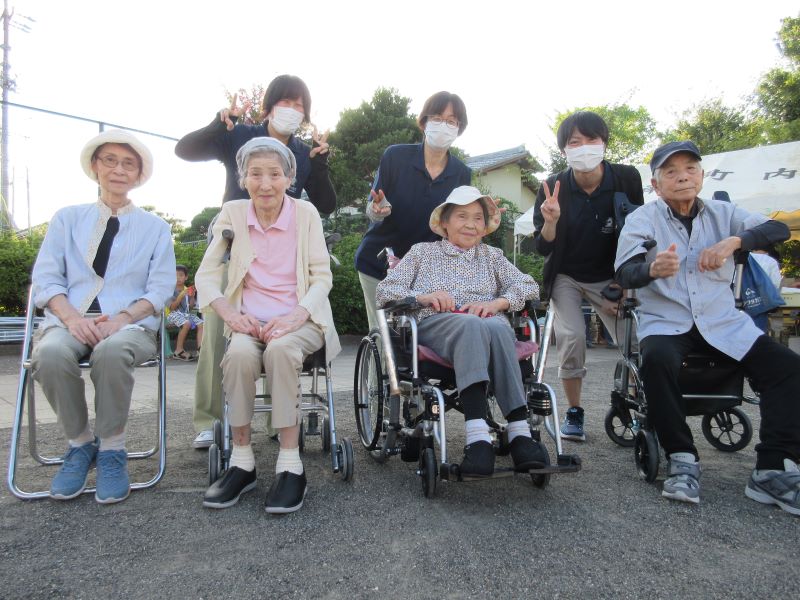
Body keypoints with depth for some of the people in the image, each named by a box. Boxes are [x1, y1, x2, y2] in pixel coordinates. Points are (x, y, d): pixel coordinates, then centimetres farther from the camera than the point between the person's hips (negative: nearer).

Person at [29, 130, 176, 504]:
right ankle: (80, 443, -8)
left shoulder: (156, 228, 15)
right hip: (70, 321, 2)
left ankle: (111, 448, -16)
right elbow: (45, 279, 8)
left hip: (131, 324, -1)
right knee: (50, 353, -34)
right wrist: (72, 317, -13)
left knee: (112, 350, -37)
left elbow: (160, 288, 5)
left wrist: (121, 318, -14)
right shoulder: (67, 219, 18)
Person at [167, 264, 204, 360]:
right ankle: (179, 350, -24)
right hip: (174, 314, -6)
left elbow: (190, 308, 11)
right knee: (187, 323, -34)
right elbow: (172, 308, -12)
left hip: (186, 313, 6)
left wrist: (192, 297, -3)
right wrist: (180, 297, -20)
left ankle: (200, 348, -23)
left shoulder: (187, 290, 14)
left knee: (201, 323, -16)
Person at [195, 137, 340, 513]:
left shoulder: (305, 213, 3)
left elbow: (322, 276, 0)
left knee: (280, 348, -35)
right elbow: (206, 275, 5)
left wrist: (297, 315, -20)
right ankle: (241, 461, -17)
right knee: (239, 353, -33)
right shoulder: (233, 213, 7)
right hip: (250, 319, 1)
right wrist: (230, 313, -16)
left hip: (299, 319, -1)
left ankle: (290, 465, -27)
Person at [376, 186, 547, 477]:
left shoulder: (491, 255, 30)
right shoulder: (423, 251, 25)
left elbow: (529, 285, 16)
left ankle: (520, 433, -44)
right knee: (471, 325, -38)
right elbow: (384, 289, 14)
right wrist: (422, 297, -5)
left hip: (489, 325, 2)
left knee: (498, 327, -36)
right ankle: (478, 438, -50)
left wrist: (496, 303, -4)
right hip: (434, 324, -2)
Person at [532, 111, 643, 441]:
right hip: (566, 276, -1)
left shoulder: (627, 179, -13)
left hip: (611, 277, 1)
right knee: (571, 336, -19)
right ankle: (574, 412, 1)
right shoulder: (553, 187, -15)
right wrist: (551, 221, -33)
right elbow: (542, 248, -12)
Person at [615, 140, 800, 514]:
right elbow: (624, 274, -13)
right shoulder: (642, 219, 0)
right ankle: (682, 459, -20)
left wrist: (733, 241, -14)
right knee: (657, 360, -35)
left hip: (721, 321, 4)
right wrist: (652, 268, -37)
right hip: (664, 321, -3)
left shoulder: (722, 213, 11)